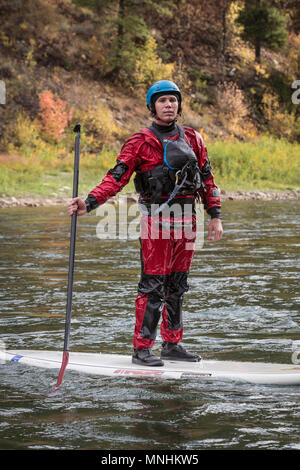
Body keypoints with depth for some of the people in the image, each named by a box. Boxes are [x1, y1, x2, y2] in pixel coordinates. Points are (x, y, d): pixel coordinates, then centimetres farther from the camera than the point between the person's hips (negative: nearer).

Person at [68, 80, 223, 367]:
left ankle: (172, 345, 18)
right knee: (153, 284, -7)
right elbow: (117, 177, -11)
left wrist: (215, 216, 10)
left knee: (177, 285, 10)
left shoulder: (192, 139, 11)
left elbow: (207, 179, 16)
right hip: (156, 219, -5)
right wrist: (89, 202, -24)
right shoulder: (141, 142, -4)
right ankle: (141, 349, -2)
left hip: (186, 219, 5)